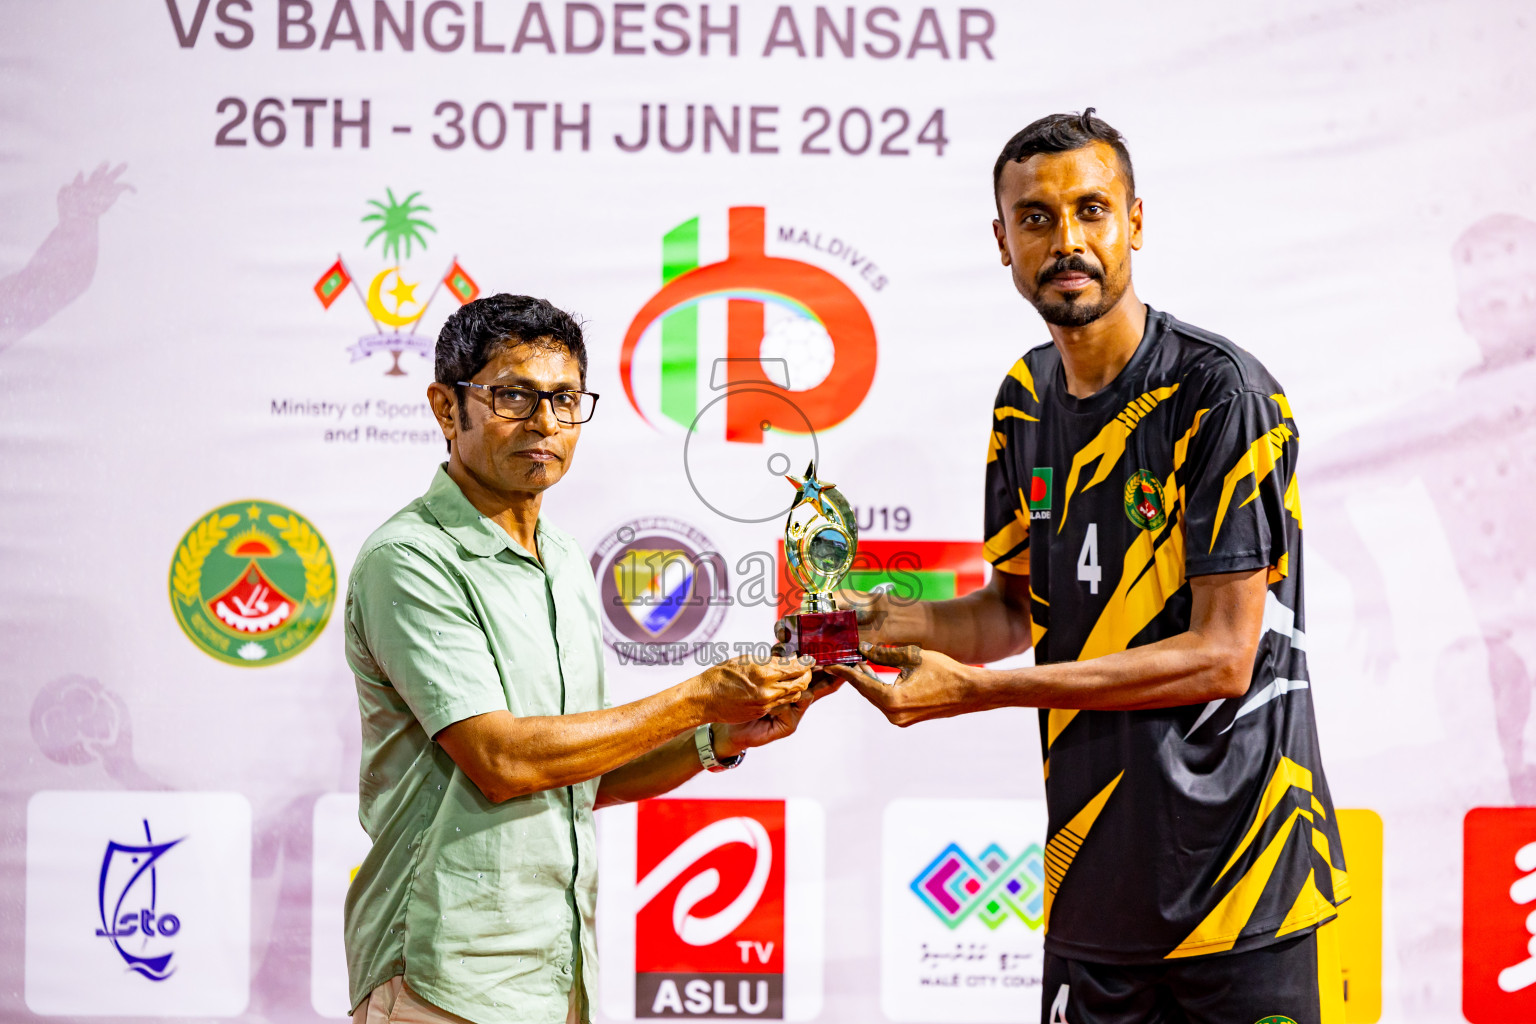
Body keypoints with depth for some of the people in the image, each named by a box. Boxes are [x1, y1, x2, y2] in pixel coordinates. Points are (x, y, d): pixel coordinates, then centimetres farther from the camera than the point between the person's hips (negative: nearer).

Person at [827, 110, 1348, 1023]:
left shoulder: (1220, 392, -14)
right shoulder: (1025, 398, 9)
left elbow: (1221, 658, -17)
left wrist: (974, 691, -19)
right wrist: (881, 619, -1)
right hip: (1092, 881, 6)